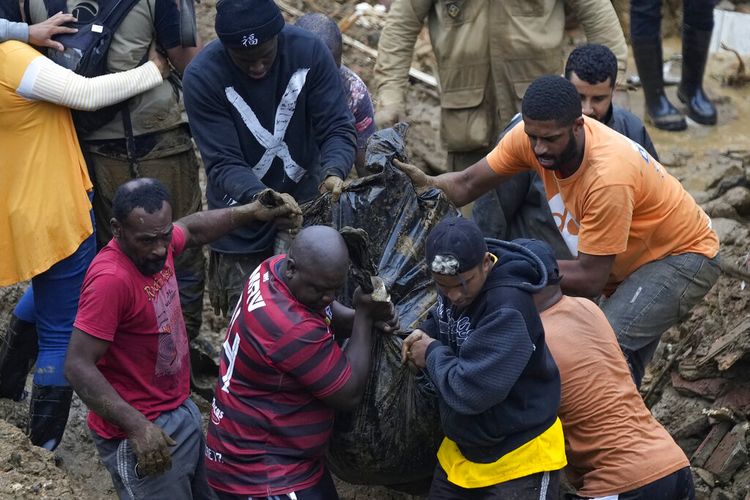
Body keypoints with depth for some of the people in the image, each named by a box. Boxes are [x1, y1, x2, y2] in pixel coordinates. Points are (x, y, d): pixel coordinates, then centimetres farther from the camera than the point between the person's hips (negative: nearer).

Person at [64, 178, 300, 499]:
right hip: (139, 433, -9)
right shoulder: (110, 279, -28)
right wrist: (138, 427, -32)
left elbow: (192, 230, 21)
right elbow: (78, 367, -28)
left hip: (181, 410, 9)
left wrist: (252, 212, 12)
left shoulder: (156, 243, -4)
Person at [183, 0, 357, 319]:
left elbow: (338, 128, -11)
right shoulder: (202, 77, -18)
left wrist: (334, 171, -33)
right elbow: (223, 164, -19)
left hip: (305, 206, 2)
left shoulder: (309, 51, -14)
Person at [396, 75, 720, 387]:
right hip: (629, 262, 8)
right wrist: (427, 184, -29)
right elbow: (468, 185, -8)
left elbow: (589, 279, -33)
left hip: (683, 256, -8)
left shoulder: (608, 177, -38)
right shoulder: (531, 136, -18)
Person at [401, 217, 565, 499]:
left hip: (519, 459, -8)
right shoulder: (454, 287, -5)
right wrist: (425, 334, -5)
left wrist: (433, 353, -18)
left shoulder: (508, 309, -31)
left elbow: (470, 391, -36)